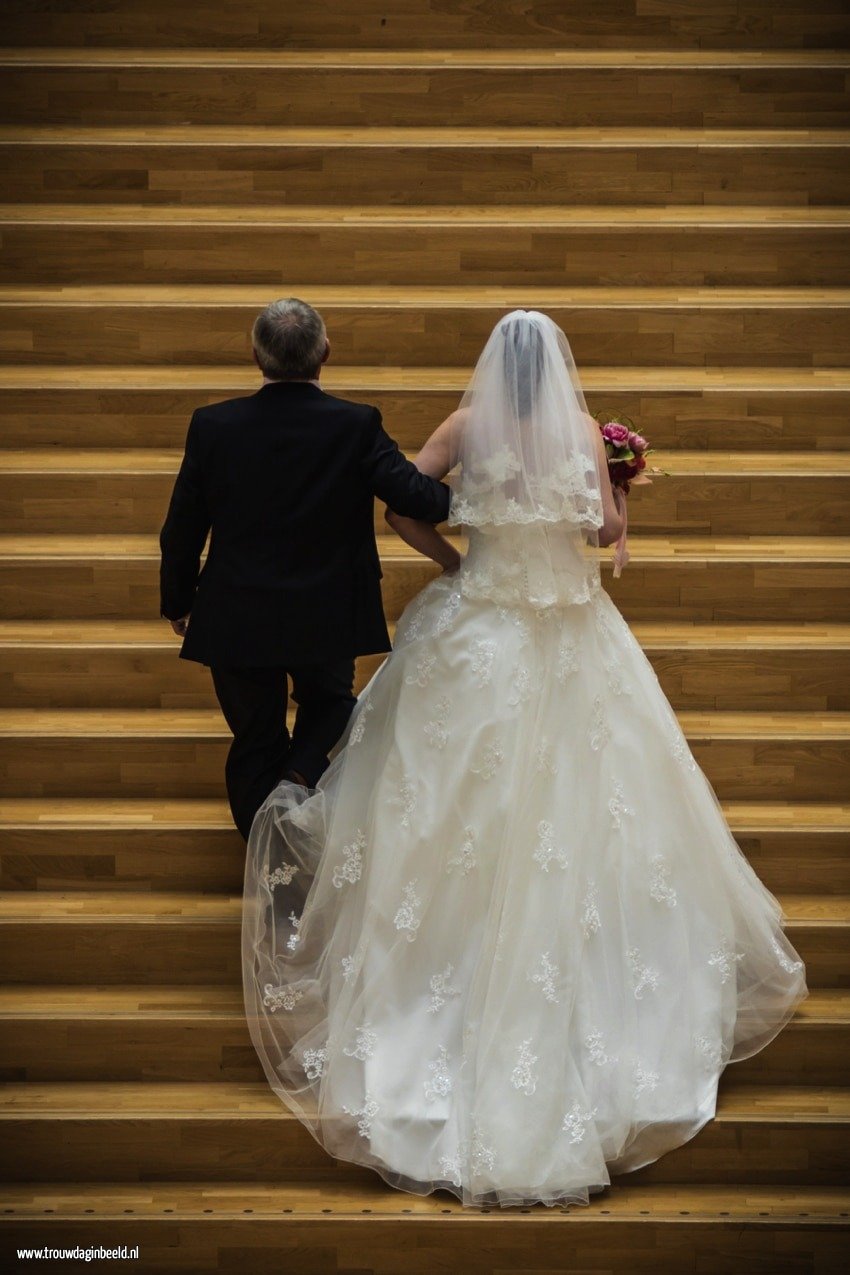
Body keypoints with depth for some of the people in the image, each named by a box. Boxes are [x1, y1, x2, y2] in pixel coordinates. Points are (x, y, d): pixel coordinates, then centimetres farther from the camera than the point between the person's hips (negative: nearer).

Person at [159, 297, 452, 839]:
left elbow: (181, 531, -3)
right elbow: (415, 495, -17)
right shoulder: (356, 426, -14)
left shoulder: (213, 426, -9)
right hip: (328, 618, 0)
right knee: (329, 703, 28)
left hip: (236, 621, 1)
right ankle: (302, 774, 0)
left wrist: (178, 603, 13)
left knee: (256, 744, 18)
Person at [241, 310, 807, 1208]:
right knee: (578, 802, 11)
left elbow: (398, 501, -9)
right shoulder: (582, 429, -4)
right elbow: (609, 532, -4)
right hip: (572, 646, 0)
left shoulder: (469, 424, -4)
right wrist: (615, 481, 16)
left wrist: (449, 559, 5)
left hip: (478, 637, 0)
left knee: (460, 814, 10)